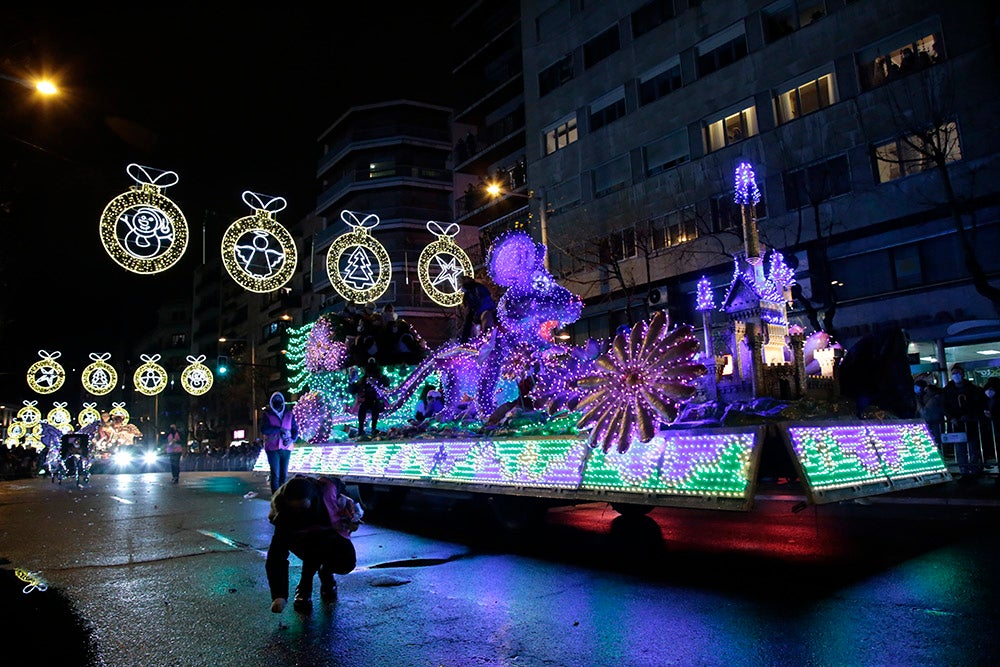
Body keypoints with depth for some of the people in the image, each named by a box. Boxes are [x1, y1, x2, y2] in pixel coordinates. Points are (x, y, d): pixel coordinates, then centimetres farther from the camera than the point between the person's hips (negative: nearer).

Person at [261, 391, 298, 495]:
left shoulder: (289, 415, 9)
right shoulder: (268, 415, 2)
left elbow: (295, 429, 8)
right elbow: (264, 429, -13)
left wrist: (292, 439, -10)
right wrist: (280, 429, -16)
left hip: (286, 448, 3)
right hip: (273, 448, -3)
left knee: (284, 474, 7)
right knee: (275, 474, -2)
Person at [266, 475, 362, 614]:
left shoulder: (328, 487, -32)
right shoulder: (284, 514, -34)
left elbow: (340, 485, -5)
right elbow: (276, 556, -36)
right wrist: (279, 596, -45)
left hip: (332, 532, 2)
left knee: (347, 562, -26)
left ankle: (326, 574, 9)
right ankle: (304, 589, -13)